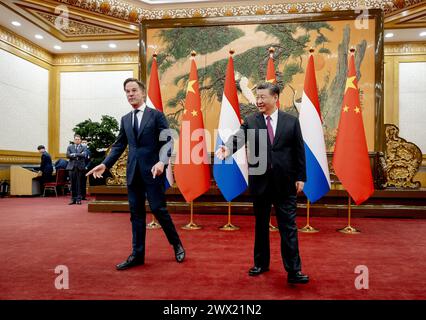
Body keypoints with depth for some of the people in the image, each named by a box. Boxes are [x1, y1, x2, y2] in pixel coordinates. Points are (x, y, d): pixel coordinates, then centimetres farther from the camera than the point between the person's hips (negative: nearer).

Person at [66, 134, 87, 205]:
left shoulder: (83, 147, 9)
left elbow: (84, 155, -9)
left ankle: (79, 199, 5)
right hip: (72, 167, 2)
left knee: (79, 184, 0)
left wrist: (74, 154, -9)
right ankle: (73, 199, 10)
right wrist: (78, 155, -11)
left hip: (80, 167, -1)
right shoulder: (70, 147, 14)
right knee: (73, 184, 4)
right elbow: (68, 155, -2)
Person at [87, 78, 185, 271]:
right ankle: (137, 254, 18)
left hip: (153, 171, -5)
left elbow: (167, 141, -6)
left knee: (158, 209, -3)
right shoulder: (125, 119, 15)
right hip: (133, 172, 5)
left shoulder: (156, 115, 1)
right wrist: (105, 164, 4)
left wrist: (162, 161, -22)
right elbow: (119, 145, 16)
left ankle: (177, 244, 18)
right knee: (136, 213, 8)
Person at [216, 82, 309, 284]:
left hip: (285, 182, -1)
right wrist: (227, 148, -39)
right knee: (261, 225, 15)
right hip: (260, 181, 1)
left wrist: (300, 177, 0)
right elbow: (238, 138, -17)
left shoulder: (291, 121, 3)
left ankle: (293, 271, 11)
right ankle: (261, 263, 32)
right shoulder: (250, 121, 2)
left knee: (288, 227, 1)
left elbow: (299, 151, 3)